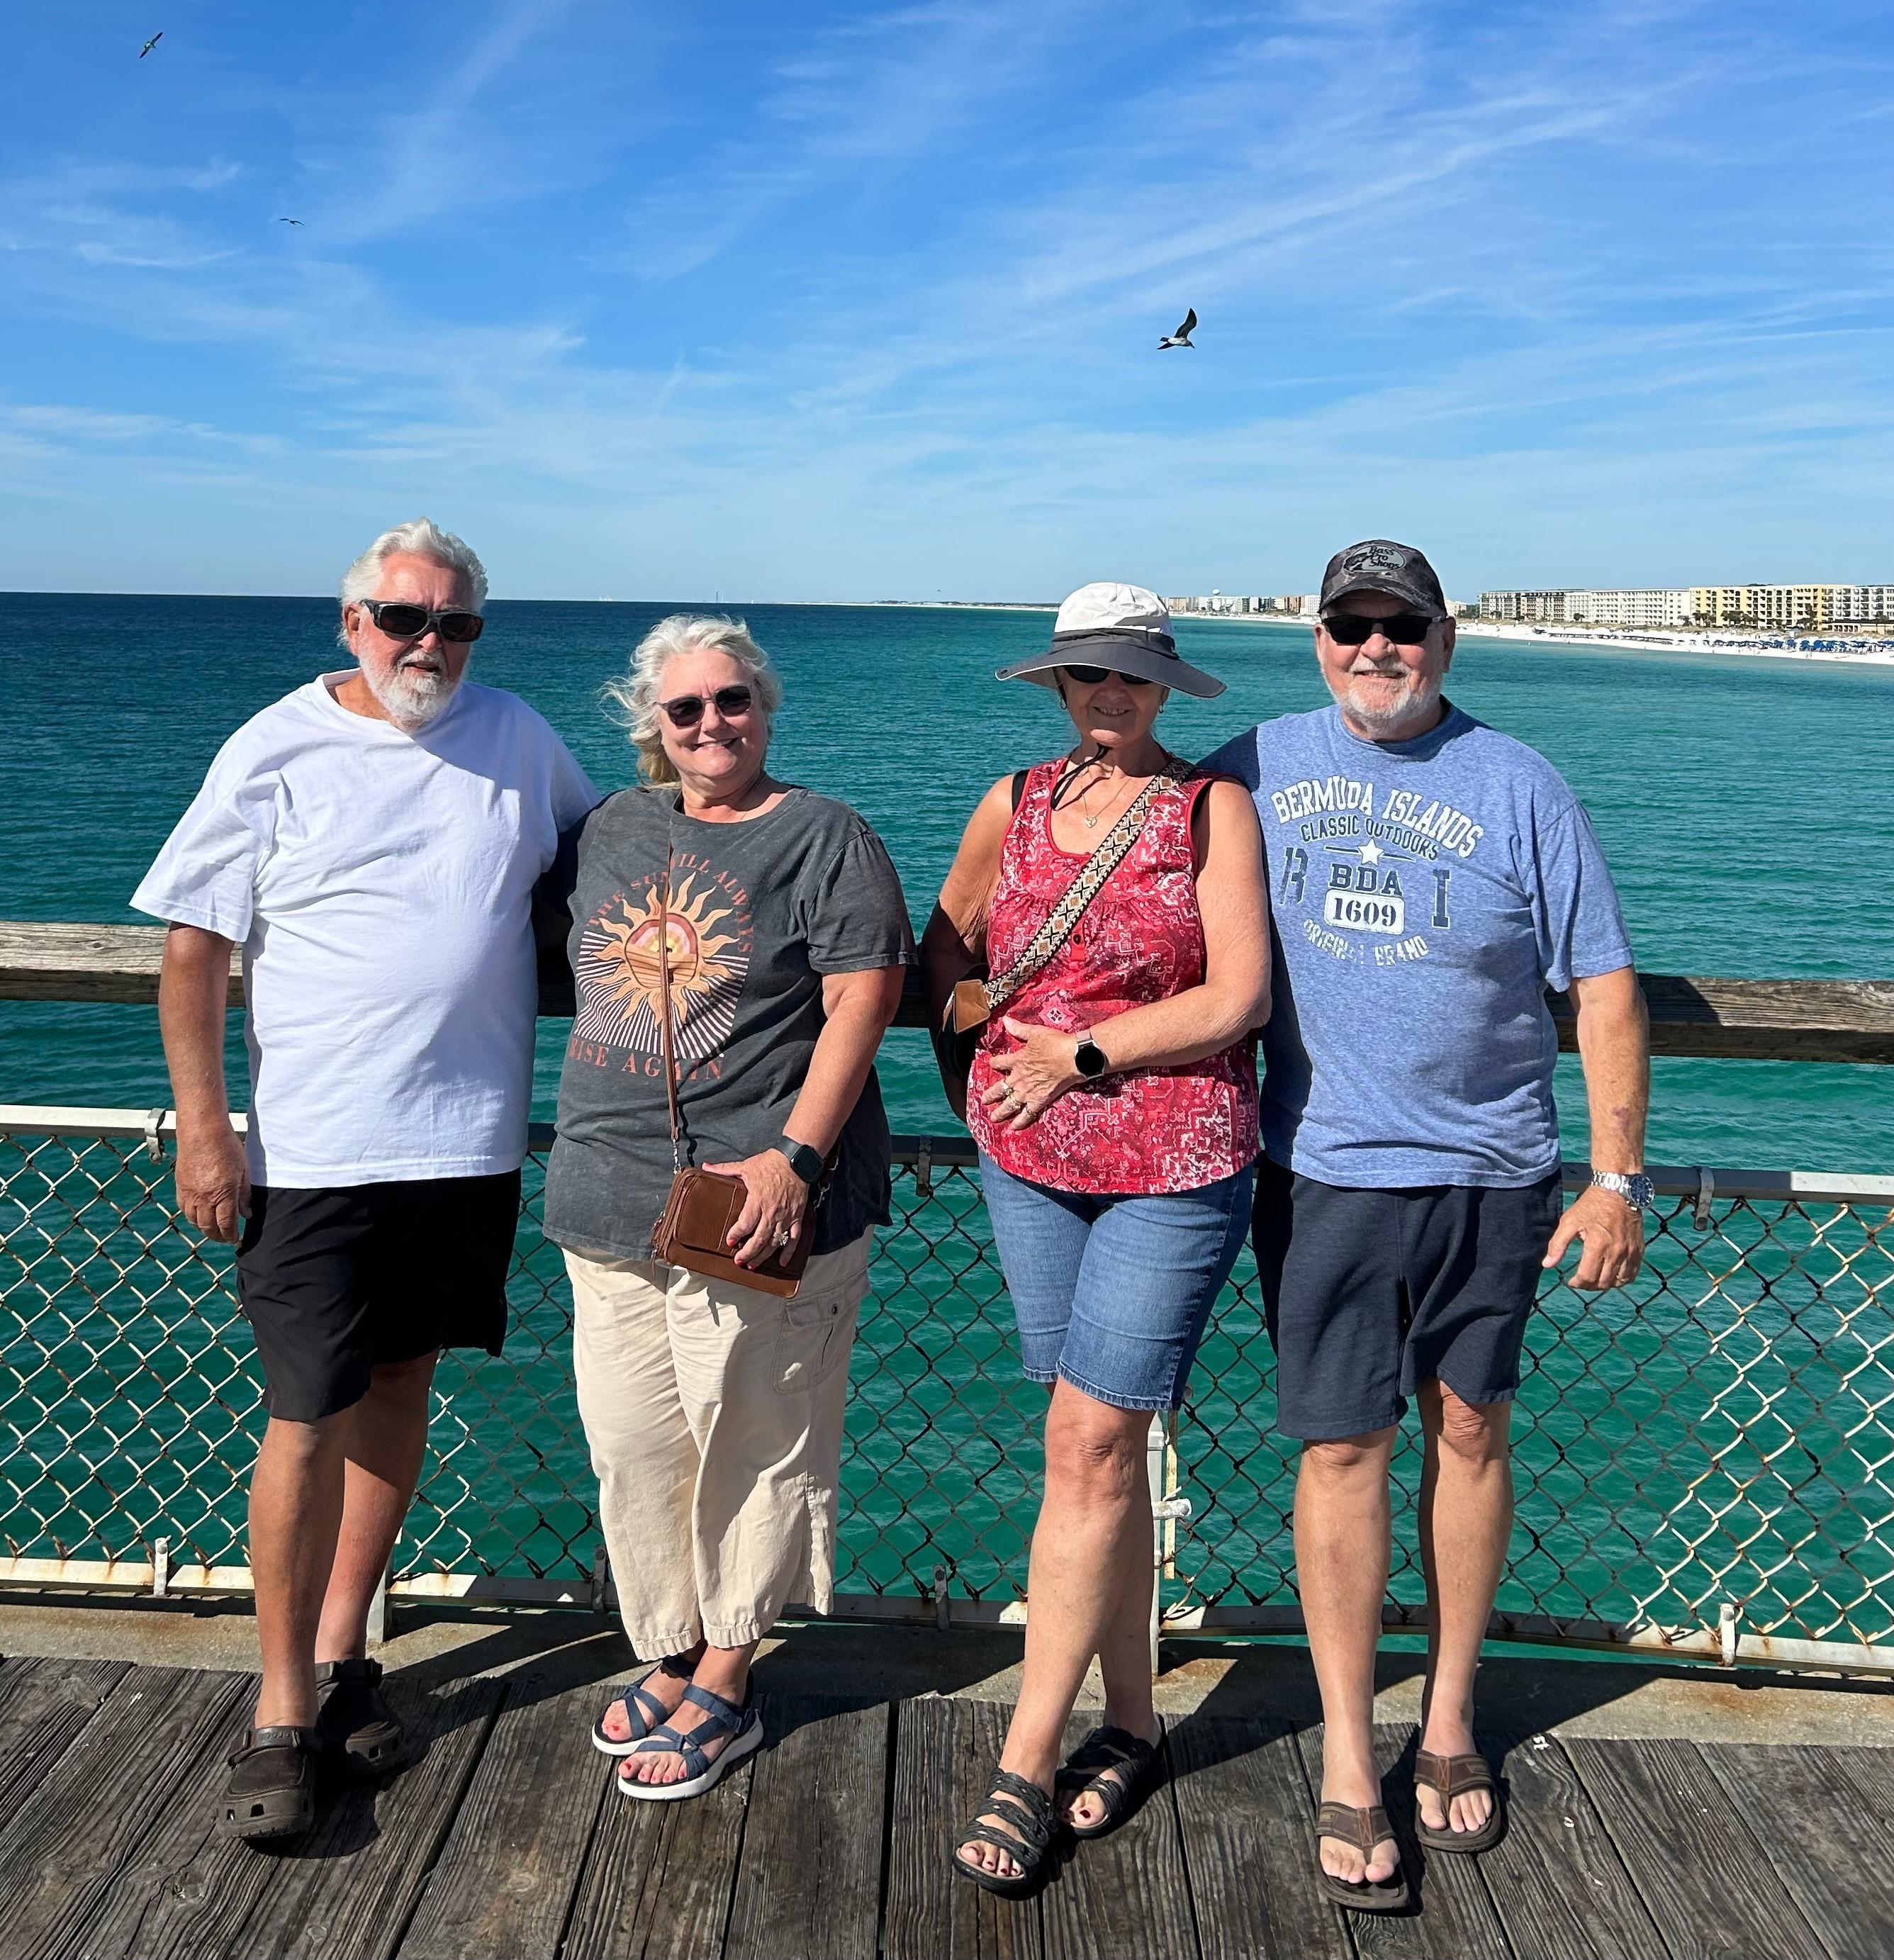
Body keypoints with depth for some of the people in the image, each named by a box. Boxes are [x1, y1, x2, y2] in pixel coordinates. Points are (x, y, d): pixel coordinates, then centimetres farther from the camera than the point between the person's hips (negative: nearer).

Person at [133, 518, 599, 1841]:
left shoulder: (518, 739, 7)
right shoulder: (274, 753, -3)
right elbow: (193, 949, -2)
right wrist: (201, 1126, -7)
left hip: (469, 1137, 4)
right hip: (316, 1146, -3)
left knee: (399, 1384, 13)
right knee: (309, 1418, -2)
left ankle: (341, 1650, 29)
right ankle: (284, 1712, 14)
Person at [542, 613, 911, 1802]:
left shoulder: (825, 840, -4)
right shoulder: (613, 830, 13)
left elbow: (861, 1005, -12)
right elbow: (567, 960, 25)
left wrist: (793, 1157, -19)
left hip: (760, 1205, -5)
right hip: (611, 1203, 6)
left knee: (747, 1445, 5)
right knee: (633, 1445, 12)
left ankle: (724, 1689, 21)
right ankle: (673, 1658, 31)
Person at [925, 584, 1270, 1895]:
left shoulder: (1212, 807, -3)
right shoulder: (1015, 804, 8)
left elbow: (1239, 998, -10)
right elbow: (943, 950, 19)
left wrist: (1081, 1052, -10)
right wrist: (989, 1055, 6)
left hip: (1177, 1165, -4)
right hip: (1029, 1158, 4)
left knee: (1090, 1445, -5)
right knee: (1101, 1449, 11)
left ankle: (1026, 1762, 6)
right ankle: (1131, 1722, 26)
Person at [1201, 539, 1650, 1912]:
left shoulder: (1518, 787, 1)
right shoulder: (1254, 770, 5)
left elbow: (1605, 986, 0)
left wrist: (1619, 1178, -5)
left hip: (1491, 1177, 1)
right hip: (1325, 1171, 0)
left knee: (1471, 1434, 11)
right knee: (1343, 1449, 0)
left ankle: (1451, 1724, 30)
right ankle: (1349, 1766, 15)